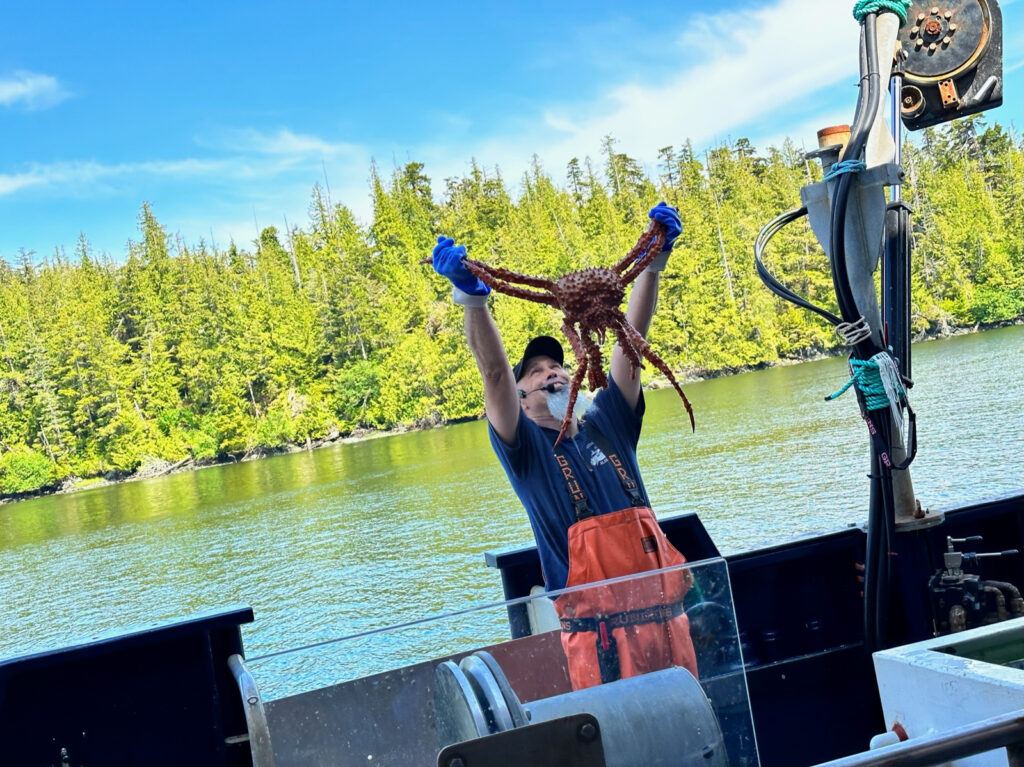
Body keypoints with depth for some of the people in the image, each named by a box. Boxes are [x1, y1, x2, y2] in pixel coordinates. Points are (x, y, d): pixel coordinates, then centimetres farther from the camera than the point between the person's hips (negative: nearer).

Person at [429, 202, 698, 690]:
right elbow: (494, 373, -14)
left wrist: (654, 260, 3)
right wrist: (472, 300, -28)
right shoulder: (525, 447, 3)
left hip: (662, 609, 4)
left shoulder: (606, 424, 14)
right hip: (598, 627, -4)